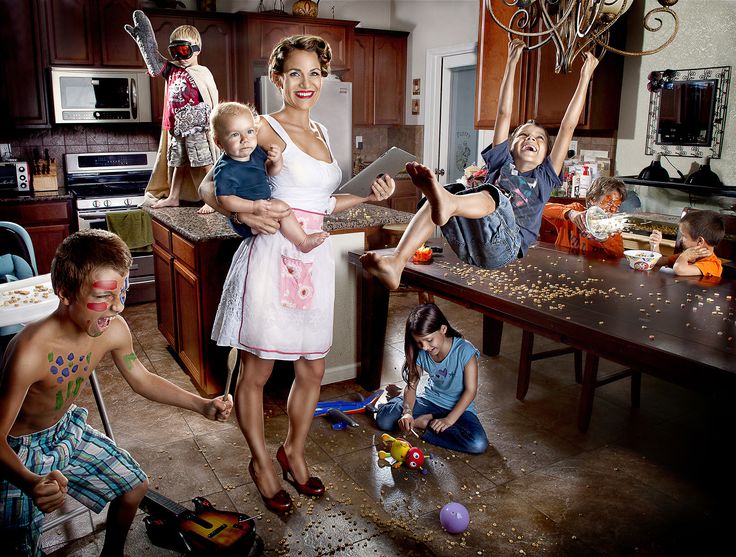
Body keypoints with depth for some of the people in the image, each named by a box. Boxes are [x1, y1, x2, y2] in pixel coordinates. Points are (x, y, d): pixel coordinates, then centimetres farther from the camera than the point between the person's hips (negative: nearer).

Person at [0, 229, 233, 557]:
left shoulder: (113, 329, -19)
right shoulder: (31, 351, -38)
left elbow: (142, 379, -1)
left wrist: (203, 406, -8)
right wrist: (31, 484, -50)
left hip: (67, 430, 6)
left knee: (135, 486, 12)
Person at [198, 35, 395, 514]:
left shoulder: (321, 132, 16)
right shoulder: (266, 129, -6)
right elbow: (210, 186, -6)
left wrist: (367, 195, 9)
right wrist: (244, 213, -24)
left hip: (315, 260, 7)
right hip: (272, 257, -7)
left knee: (313, 370, 15)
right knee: (257, 371, 6)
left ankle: (294, 453, 38)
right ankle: (261, 462, 29)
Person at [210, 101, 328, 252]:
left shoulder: (255, 152, 0)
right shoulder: (225, 170, -26)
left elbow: (270, 170, 14)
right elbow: (224, 199, -28)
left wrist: (277, 160, -9)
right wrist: (253, 206, -35)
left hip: (264, 204, 10)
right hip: (245, 219, -10)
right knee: (281, 207, -22)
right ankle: (303, 242, -8)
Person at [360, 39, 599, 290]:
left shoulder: (544, 177, 22)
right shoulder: (502, 164, 25)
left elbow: (568, 127, 18)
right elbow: (503, 113, 22)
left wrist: (584, 77, 18)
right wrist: (511, 64, 22)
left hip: (504, 248, -2)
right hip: (468, 246, 3)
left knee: (494, 195, -30)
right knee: (451, 192, -25)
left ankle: (447, 204, -66)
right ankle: (396, 263, -44)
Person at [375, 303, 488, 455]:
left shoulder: (465, 351, -23)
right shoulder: (421, 353, -11)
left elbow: (470, 390, -19)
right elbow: (411, 385, -9)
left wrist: (449, 420, -24)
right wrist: (407, 413, -27)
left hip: (459, 407, -2)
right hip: (430, 401, 2)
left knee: (478, 444, -31)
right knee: (383, 420, -17)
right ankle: (430, 420, -1)